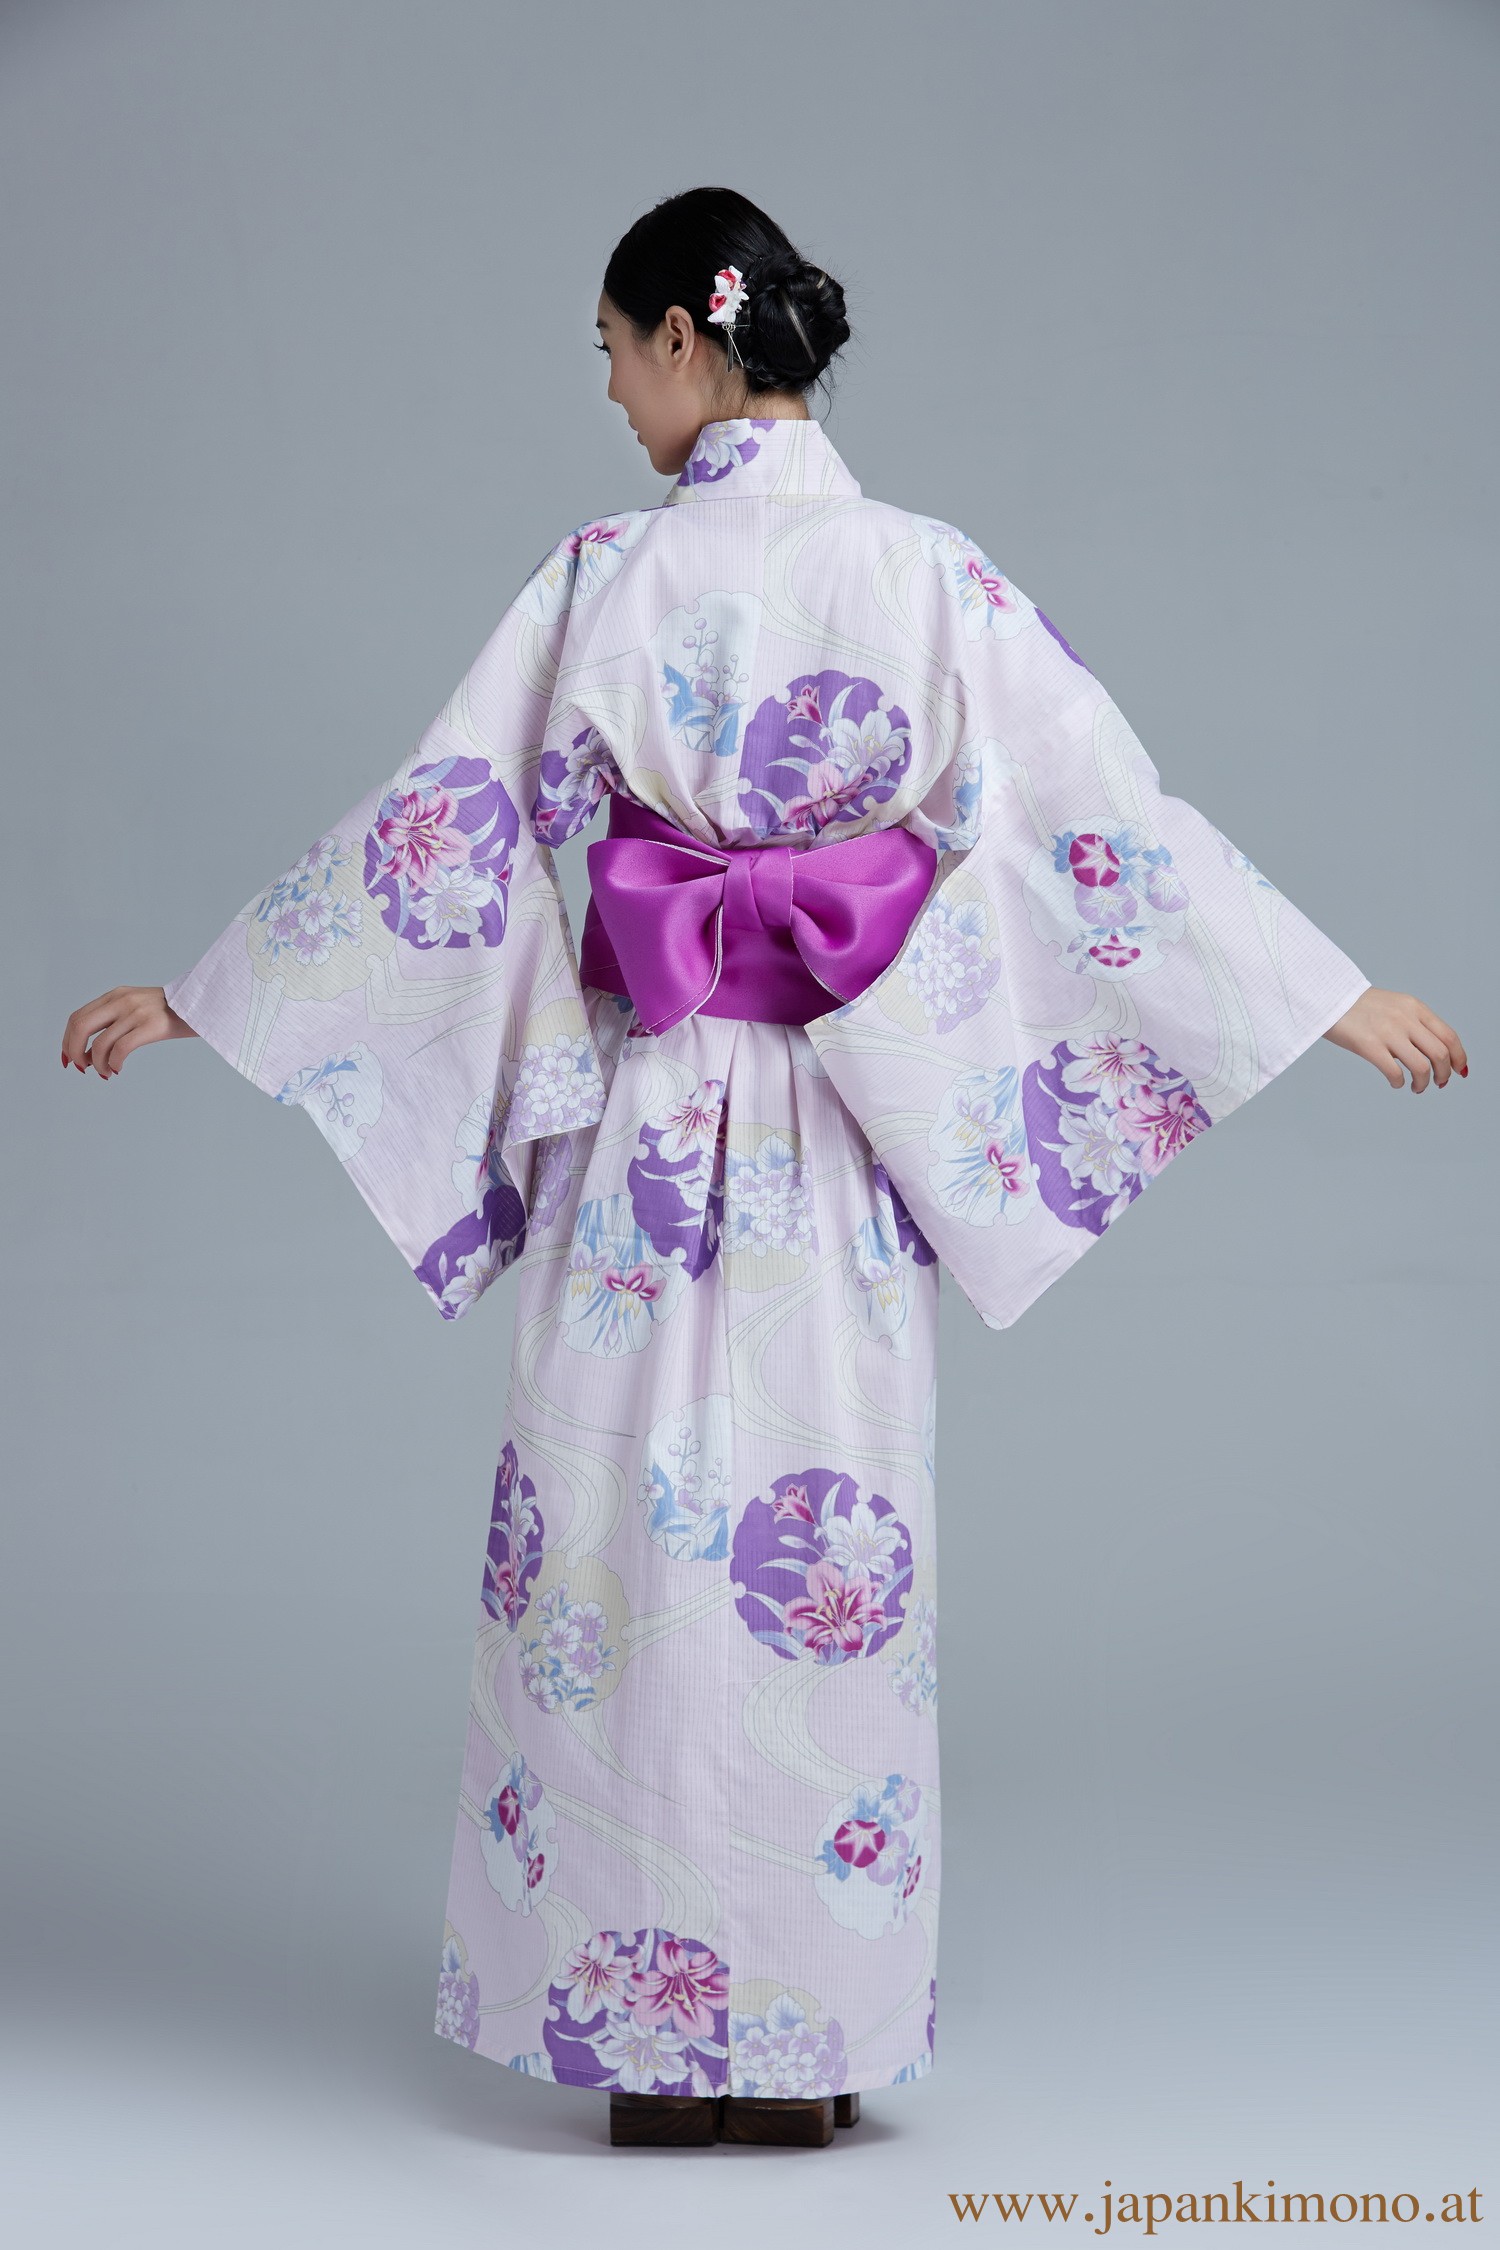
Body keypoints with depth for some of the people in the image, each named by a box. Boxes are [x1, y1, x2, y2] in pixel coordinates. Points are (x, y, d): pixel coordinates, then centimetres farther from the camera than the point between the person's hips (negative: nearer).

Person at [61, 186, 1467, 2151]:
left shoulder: (608, 577, -7)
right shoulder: (927, 575, -1)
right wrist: (1335, 996, 7)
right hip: (854, 1122, 2)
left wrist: (199, 999, 4)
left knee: (632, 1527, 6)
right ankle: (817, 2035, 16)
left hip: (647, 1110, -2)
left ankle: (649, 2022, 11)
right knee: (828, 1549, 9)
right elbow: (1107, 818, -1)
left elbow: (438, 824, -5)